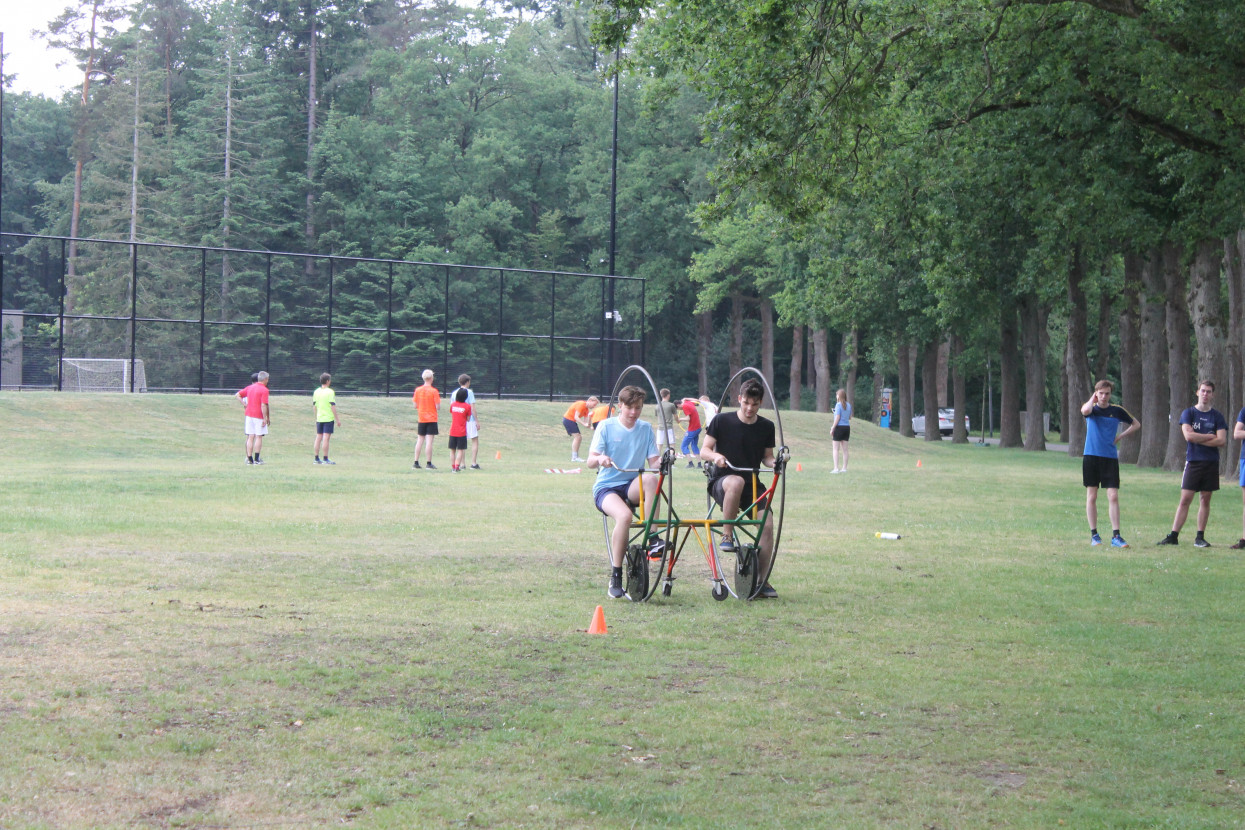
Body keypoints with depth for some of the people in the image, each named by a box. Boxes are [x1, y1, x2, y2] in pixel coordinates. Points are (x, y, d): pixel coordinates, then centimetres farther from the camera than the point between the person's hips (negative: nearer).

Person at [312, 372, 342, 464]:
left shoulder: (316, 392, 8)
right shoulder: (330, 392, -12)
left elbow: (314, 406, 13)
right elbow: (333, 406, -14)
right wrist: (337, 419, -9)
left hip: (319, 418, 6)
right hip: (328, 418, -6)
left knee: (318, 438, 9)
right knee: (326, 438, -6)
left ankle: (317, 458, 10)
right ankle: (325, 459, -6)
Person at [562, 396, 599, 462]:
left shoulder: (587, 409, 10)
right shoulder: (581, 404, -18)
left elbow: (585, 421, 5)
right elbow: (576, 417, -25)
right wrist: (584, 424, -31)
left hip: (572, 421, 10)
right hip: (568, 419, -10)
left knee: (579, 437, 9)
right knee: (577, 436, -16)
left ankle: (576, 456, 10)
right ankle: (574, 457, -19)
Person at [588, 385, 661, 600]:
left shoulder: (646, 429, 8)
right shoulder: (606, 426, -2)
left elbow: (653, 462, 2)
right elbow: (590, 462, -10)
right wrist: (600, 459, -34)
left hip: (633, 487, 3)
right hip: (606, 487, -3)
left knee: (650, 479, -34)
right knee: (624, 515, -35)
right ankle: (615, 578, -27)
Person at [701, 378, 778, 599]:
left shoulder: (766, 427, 5)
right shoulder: (722, 421, -4)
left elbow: (767, 457, 12)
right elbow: (704, 451, -5)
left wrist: (774, 463, -12)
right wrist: (715, 456, -27)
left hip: (752, 483, 4)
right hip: (722, 481, -4)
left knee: (767, 524, -18)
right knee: (737, 482, -41)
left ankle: (762, 581, -6)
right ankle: (726, 536, -24)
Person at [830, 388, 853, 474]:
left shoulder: (838, 405, -11)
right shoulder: (848, 405, 8)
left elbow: (837, 418, -15)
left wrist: (832, 428, -11)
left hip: (839, 427, -7)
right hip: (847, 427, 7)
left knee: (835, 449, -3)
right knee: (845, 449, 10)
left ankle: (836, 468, -10)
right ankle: (844, 468, 12)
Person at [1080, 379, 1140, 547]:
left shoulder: (1117, 411, 6)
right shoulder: (1091, 408, 2)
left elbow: (1136, 424, 19)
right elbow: (1085, 410, -25)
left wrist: (1121, 436, 5)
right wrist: (1093, 399, -7)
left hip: (1110, 458, 1)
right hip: (1091, 456, -1)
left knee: (1113, 497, -6)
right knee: (1092, 496, 3)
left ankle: (1116, 536, -5)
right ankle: (1094, 534, 11)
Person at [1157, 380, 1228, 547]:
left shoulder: (1217, 416, 7)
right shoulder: (1188, 413, 4)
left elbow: (1222, 440, -4)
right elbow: (1188, 435, -10)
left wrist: (1199, 439, -8)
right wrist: (1210, 436, -5)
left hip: (1211, 463, 2)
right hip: (1193, 462, -2)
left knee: (1205, 500, 4)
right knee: (1185, 499, -5)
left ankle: (1200, 537, 9)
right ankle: (1173, 536, -4)